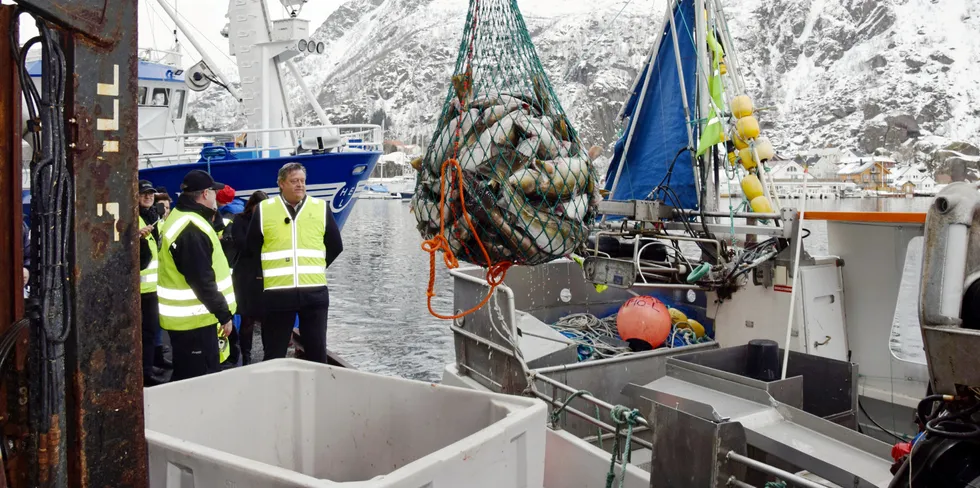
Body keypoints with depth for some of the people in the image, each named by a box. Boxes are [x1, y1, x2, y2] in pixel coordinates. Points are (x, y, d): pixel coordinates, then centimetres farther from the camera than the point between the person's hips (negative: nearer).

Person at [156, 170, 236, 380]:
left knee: (185, 380, 19)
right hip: (194, 319, -11)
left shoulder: (180, 219, 13)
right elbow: (203, 281, -24)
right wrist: (224, 314, -19)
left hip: (186, 317, 11)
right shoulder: (191, 229, -21)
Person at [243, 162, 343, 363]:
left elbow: (336, 247, 17)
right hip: (277, 292, -1)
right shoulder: (264, 210, 5)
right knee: (274, 353, 7)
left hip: (315, 291, 1)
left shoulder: (321, 208, 8)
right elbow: (251, 249, 13)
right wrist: (271, 271, 13)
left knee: (317, 350, 8)